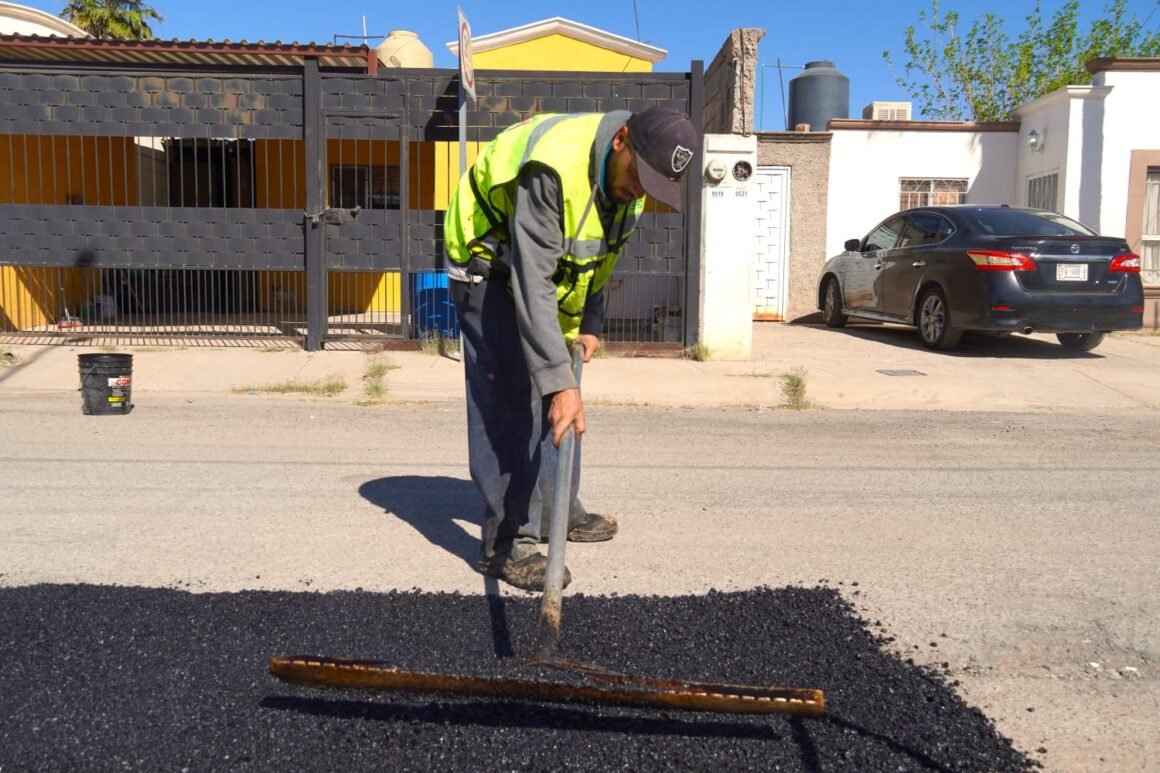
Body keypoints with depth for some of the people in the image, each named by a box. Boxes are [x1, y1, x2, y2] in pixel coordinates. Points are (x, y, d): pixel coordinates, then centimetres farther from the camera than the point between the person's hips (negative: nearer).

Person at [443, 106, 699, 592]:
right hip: (488, 267, -8)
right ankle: (507, 542, -9)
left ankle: (558, 512, 26)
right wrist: (560, 381, -43)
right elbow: (532, 282, -40)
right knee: (507, 403, -15)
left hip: (547, 275, 8)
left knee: (557, 400, 12)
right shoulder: (552, 166, -37)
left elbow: (601, 255, 7)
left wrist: (588, 325, 0)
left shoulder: (625, 174, -9)